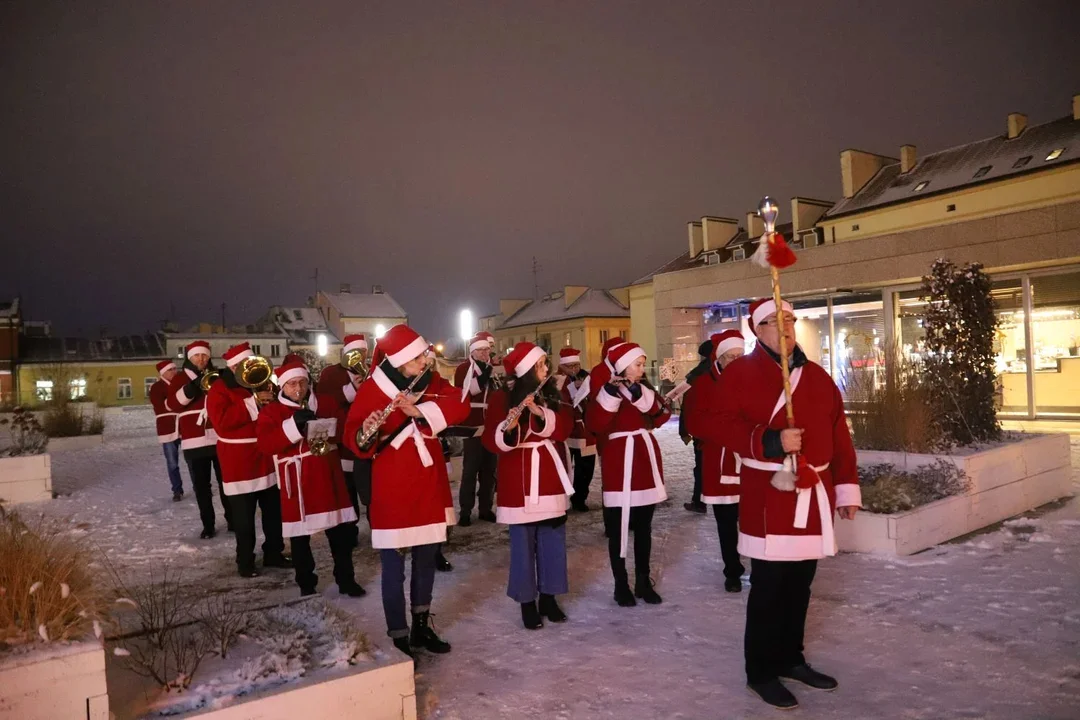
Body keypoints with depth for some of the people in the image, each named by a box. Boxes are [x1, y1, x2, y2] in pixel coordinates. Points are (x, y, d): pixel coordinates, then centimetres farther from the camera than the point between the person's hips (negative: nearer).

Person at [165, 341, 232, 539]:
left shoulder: (216, 376, 13)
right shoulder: (180, 379, 7)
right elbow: (171, 405, -6)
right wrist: (191, 389, -21)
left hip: (220, 438, 1)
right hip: (194, 441, -1)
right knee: (201, 486, 3)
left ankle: (232, 520, 15)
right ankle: (208, 525, 11)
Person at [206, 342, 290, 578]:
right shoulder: (219, 389, -7)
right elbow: (221, 422, -22)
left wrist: (272, 400, -6)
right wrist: (253, 403, -24)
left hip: (267, 458, 6)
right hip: (239, 462, -6)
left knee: (274, 510, 12)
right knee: (244, 517, 0)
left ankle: (274, 552, 25)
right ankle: (245, 561, 13)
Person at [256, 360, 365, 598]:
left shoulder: (326, 403, 9)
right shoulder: (271, 411, 0)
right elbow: (265, 444, -15)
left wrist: (325, 425, -18)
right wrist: (294, 425, -27)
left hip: (328, 478, 2)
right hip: (297, 483, -2)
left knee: (341, 532, 8)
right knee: (300, 538, 6)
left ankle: (346, 579, 21)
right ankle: (306, 584, 21)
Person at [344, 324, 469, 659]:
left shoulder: (431, 382, 3)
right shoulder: (372, 390, -10)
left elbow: (460, 405, -12)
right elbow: (352, 437, -13)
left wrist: (418, 410, -26)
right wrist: (366, 433, -36)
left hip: (429, 484, 5)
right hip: (393, 487, -5)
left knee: (427, 558, 15)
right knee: (394, 566, 0)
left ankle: (422, 627, 32)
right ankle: (398, 640, 12)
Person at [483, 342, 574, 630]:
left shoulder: (552, 395, 6)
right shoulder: (503, 398, -9)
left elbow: (565, 428, -5)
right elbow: (492, 441, -16)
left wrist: (542, 413, -22)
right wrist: (508, 428, -38)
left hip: (550, 472, 5)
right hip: (520, 477, -5)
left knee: (553, 538, 10)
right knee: (523, 540, 2)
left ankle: (549, 597, 25)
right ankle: (527, 603, 16)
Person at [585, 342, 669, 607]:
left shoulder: (644, 389, 12)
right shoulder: (606, 389, -7)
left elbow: (662, 416, -3)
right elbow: (595, 424, -22)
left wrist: (641, 395, -16)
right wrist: (610, 392, -31)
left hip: (646, 457, 6)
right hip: (620, 462, -6)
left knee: (644, 526, 12)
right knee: (619, 527, 2)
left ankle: (643, 581, 23)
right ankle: (621, 585, 14)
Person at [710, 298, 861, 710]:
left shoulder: (817, 376, 13)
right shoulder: (740, 373, -4)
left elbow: (838, 434, 13)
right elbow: (723, 426, -14)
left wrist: (846, 487, 10)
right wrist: (771, 442, -26)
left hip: (814, 493, 6)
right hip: (768, 493, -6)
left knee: (800, 583, 15)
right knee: (769, 586, -1)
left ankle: (791, 659, 31)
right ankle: (761, 672, 13)